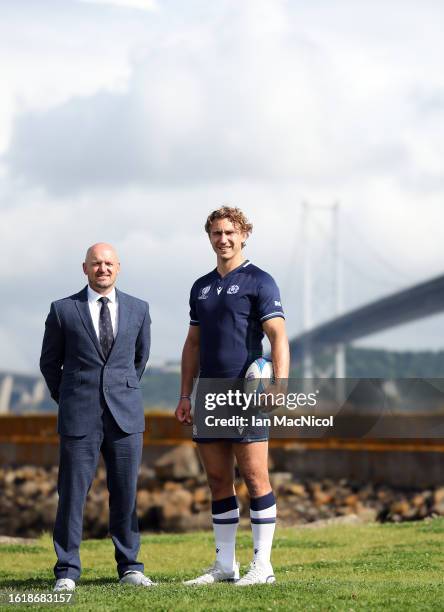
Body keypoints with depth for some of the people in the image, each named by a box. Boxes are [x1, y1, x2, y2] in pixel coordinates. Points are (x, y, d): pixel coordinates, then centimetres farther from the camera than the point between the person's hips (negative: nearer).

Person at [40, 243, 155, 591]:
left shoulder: (138, 310, 8)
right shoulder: (63, 310, 2)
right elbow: (50, 362, 12)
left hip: (125, 416, 2)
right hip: (79, 418, -2)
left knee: (126, 494, 4)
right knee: (72, 494, -2)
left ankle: (130, 567, 14)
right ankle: (67, 572, 5)